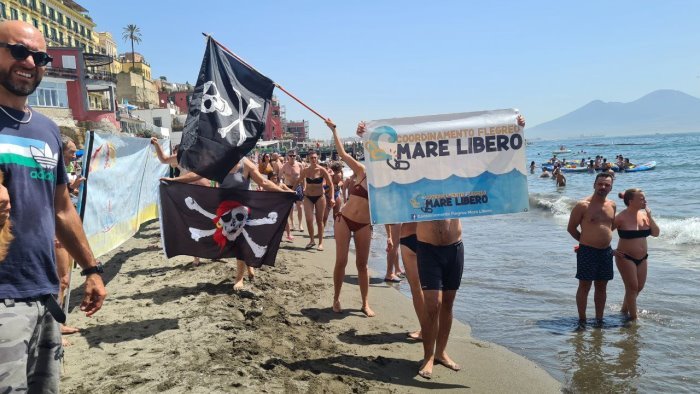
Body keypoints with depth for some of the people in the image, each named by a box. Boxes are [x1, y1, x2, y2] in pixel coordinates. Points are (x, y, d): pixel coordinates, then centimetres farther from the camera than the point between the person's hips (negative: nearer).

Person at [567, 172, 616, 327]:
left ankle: (599, 319, 24)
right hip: (587, 251, -5)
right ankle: (582, 320, 9)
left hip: (606, 251, 6)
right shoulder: (583, 205, -10)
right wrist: (586, 240, 5)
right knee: (584, 286, 0)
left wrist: (602, 238, 14)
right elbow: (571, 228, -3)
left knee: (601, 287, 13)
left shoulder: (612, 205, 8)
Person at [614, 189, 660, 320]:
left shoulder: (643, 214, 1)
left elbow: (656, 233, 0)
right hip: (625, 258, -7)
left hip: (642, 258, 7)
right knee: (632, 287, -3)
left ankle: (624, 310, 33)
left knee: (639, 287, 14)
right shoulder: (621, 217, -17)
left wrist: (649, 216, -9)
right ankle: (633, 318, 8)